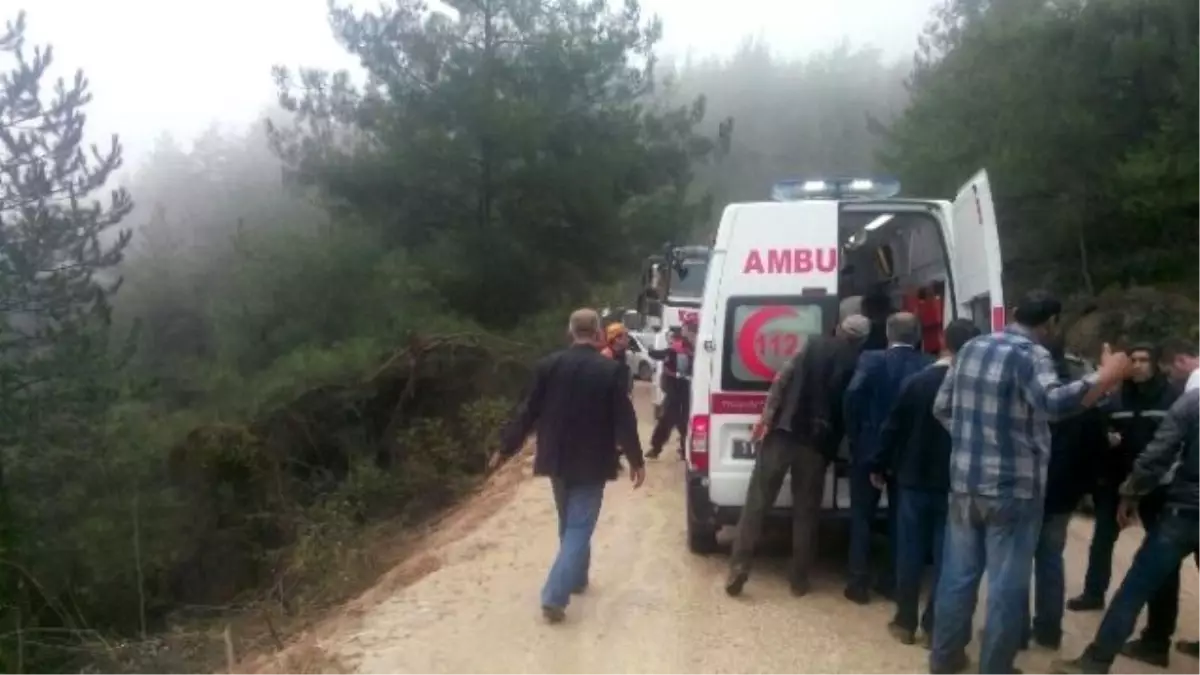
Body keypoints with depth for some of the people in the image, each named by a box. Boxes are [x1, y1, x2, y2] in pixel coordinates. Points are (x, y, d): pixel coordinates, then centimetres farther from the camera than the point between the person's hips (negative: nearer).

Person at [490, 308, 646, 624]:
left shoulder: (548, 365, -4)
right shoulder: (610, 370, -11)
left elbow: (528, 412, -1)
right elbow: (624, 420, -9)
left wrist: (505, 448, 9)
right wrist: (636, 460, 1)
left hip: (558, 458, 4)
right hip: (591, 462, -4)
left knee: (569, 522, 22)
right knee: (579, 526, 0)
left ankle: (576, 577, 37)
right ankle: (554, 596, -10)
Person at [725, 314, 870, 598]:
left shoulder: (815, 345, 7)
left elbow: (783, 379, -2)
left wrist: (767, 417, -3)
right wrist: (832, 444, 19)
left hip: (785, 430, 0)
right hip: (818, 442, 0)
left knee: (757, 500, 3)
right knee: (806, 511, 10)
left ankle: (739, 565, -4)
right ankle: (799, 579, 14)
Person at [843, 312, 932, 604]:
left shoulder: (872, 360, -8)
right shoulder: (929, 366, -3)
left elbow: (853, 394, -19)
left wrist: (854, 436, -7)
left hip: (870, 449, -2)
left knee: (862, 517, 8)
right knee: (899, 518, 15)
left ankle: (859, 583, 8)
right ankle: (892, 581, 20)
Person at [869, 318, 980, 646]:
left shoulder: (916, 382, -6)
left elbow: (893, 428, -3)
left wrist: (878, 466, 8)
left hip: (915, 479, 0)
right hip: (955, 484, 0)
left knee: (910, 552, 8)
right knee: (944, 557, 7)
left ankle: (906, 622, 15)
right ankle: (933, 626, 11)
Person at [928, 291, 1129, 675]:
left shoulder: (971, 348, 8)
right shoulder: (1032, 355, -13)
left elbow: (941, 407, 14)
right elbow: (1053, 402, -33)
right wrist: (1107, 377, -27)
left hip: (965, 481, 6)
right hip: (1013, 488, -6)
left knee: (958, 574, 16)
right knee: (1007, 584, 6)